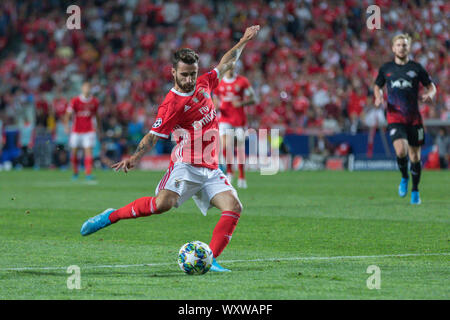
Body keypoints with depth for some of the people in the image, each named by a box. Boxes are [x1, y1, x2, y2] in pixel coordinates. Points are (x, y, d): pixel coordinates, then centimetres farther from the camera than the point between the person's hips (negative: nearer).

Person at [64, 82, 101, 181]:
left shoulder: (94, 101, 3)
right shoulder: (75, 100, -5)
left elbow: (97, 116, 16)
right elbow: (68, 114, -7)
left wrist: (99, 129, 20)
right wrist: (66, 126, -23)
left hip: (89, 131, 0)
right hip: (76, 131, 0)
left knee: (88, 151, -12)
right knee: (74, 152, 5)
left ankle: (88, 173, -15)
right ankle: (75, 173, 24)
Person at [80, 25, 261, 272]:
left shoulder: (203, 84, 11)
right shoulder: (171, 104, -9)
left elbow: (225, 65, 29)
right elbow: (153, 135, -8)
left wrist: (244, 41, 34)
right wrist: (135, 157, -25)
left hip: (210, 167, 7)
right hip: (186, 164, -7)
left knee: (234, 207, -13)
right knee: (164, 202, -28)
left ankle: (210, 260, -14)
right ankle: (111, 216, -7)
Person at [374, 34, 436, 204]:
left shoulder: (416, 68, 3)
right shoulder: (386, 68, 6)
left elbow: (431, 86, 11)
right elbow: (377, 86, 20)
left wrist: (429, 94, -12)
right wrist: (378, 97, -1)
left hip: (414, 118, 1)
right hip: (395, 117, -1)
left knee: (415, 155, 4)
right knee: (401, 150, -22)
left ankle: (415, 191, 23)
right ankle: (404, 177, 8)